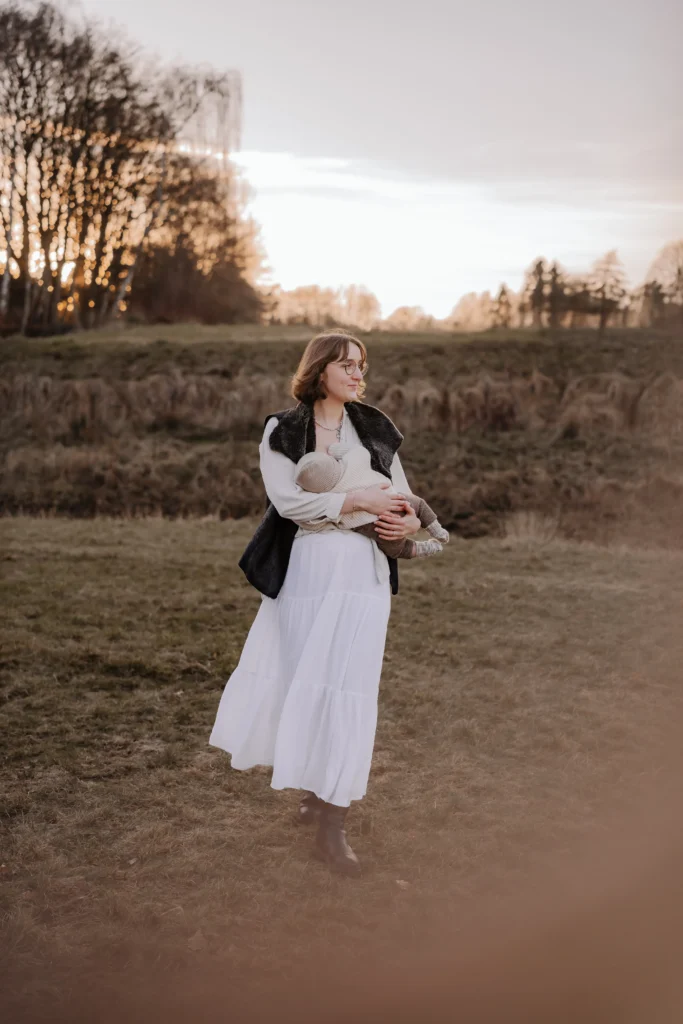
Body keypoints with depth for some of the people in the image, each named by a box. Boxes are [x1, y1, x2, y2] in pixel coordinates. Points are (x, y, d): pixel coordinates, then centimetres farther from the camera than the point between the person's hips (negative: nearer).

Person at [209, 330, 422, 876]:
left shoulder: (374, 429, 12)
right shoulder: (282, 431, 2)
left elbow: (401, 494, 17)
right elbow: (287, 500, -11)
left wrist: (408, 520, -6)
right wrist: (357, 500, -17)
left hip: (364, 571, 2)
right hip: (307, 569, -2)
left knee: (349, 687, -2)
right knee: (305, 681, 2)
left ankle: (332, 825, 3)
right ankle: (318, 791, 24)